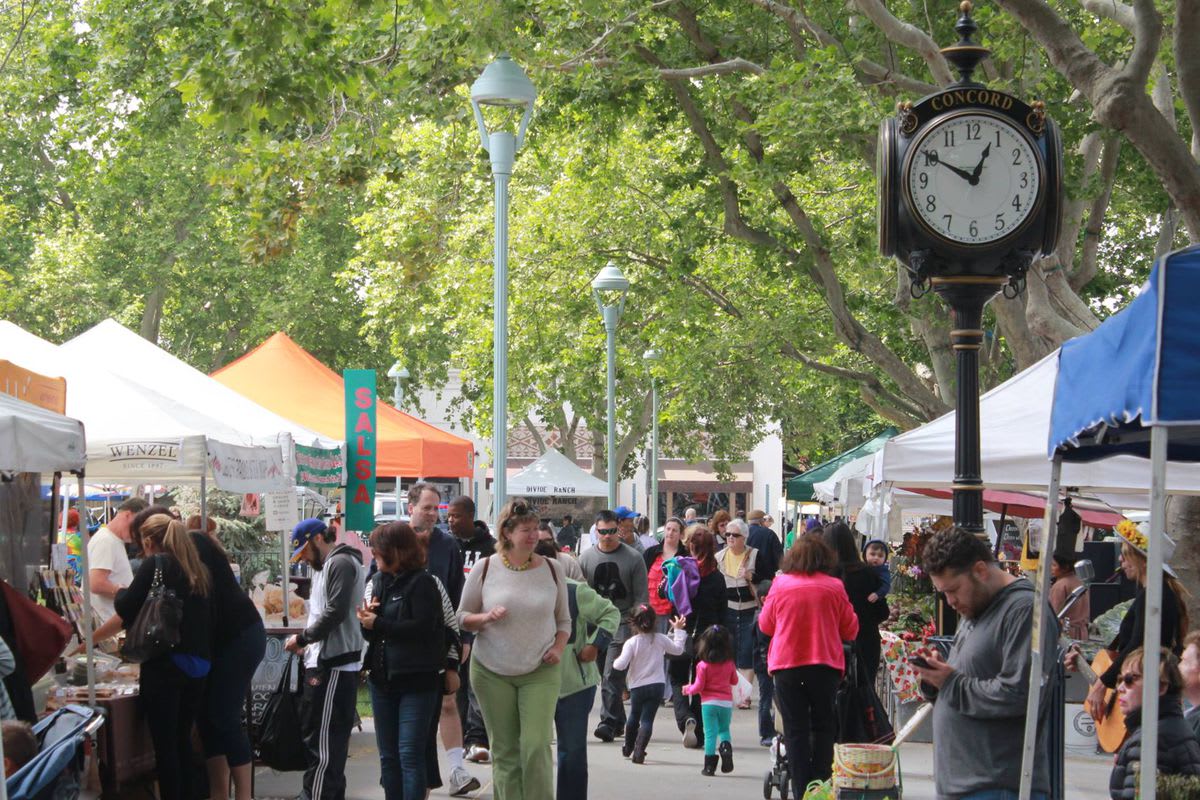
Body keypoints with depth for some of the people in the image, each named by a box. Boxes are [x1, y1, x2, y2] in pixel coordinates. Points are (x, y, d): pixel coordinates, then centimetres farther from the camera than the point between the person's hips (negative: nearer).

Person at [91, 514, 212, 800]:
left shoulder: (155, 564, -4)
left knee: (164, 745, -2)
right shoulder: (199, 570, 14)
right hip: (198, 666, 6)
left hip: (164, 664, -6)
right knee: (182, 741, 14)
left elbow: (125, 611, -4)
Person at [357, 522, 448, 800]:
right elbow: (369, 634, 14)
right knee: (388, 755, 11)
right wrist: (367, 618, -9)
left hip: (417, 680, -7)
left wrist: (378, 624, -16)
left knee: (410, 754, -8)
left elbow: (422, 628, -21)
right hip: (383, 678, 7)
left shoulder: (422, 582, -10)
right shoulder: (380, 581, 10)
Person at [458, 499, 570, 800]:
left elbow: (564, 620, 14)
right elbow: (462, 617, 5)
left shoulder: (550, 569, 3)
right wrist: (486, 617, -15)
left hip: (540, 672, 0)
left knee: (536, 746, -12)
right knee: (504, 750, 5)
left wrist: (558, 648, -4)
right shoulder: (485, 569, -2)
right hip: (492, 671, 0)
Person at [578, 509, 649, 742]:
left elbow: (642, 597, -2)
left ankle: (608, 722, -15)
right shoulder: (586, 558, 6)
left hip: (623, 623, -4)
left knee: (612, 676, -13)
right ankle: (619, 720, 21)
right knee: (608, 675, 10)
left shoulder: (633, 558, -2)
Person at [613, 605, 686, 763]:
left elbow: (621, 665, -17)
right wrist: (678, 630, 23)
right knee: (647, 719, -2)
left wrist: (617, 661, 6)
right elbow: (678, 649, 13)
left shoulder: (631, 643, -11)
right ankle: (639, 752, -18)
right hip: (657, 685, 0)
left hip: (637, 687, 0)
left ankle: (628, 749, 38)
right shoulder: (660, 639, -2)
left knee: (634, 717, 21)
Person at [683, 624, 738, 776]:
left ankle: (709, 765, 0)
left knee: (710, 733, 1)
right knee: (724, 729, 20)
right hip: (726, 702, 3)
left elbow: (699, 687, -9)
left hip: (709, 702, -3)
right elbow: (734, 681, 13)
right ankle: (726, 746, -10)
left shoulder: (703, 665, -11)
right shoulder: (729, 664, -1)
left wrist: (687, 689, 11)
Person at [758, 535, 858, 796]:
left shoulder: (780, 584, -4)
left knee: (795, 730, 4)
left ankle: (801, 790, 1)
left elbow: (765, 625, 8)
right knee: (823, 727, 13)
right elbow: (850, 630, 5)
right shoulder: (834, 587, -4)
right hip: (825, 665, 0)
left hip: (787, 666, 0)